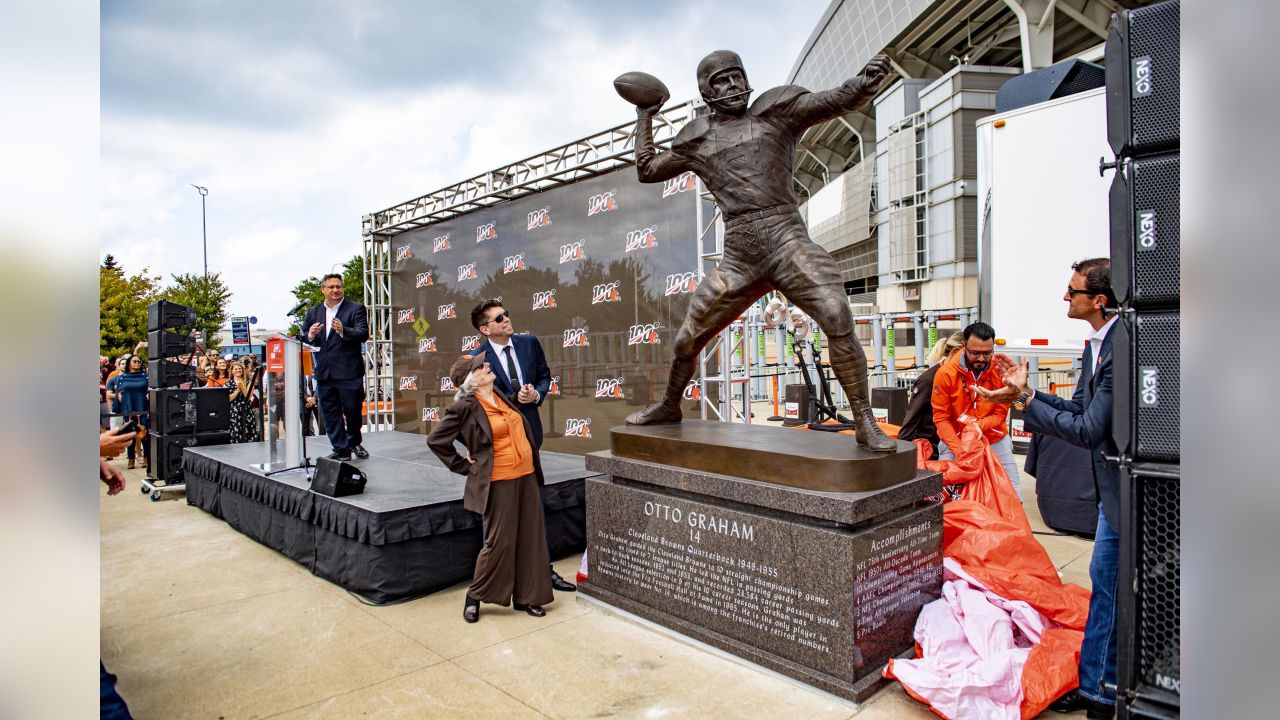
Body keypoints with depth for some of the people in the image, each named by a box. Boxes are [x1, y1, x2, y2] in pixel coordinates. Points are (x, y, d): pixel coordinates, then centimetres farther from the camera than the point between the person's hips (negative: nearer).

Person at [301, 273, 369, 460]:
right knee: (330, 413, 7)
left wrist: (343, 330, -30)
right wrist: (310, 335, -8)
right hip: (324, 373, 5)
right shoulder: (313, 312, 14)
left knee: (352, 409, 2)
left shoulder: (355, 308, -1)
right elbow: (303, 338, 15)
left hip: (348, 371, -5)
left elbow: (363, 334, -13)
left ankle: (354, 442, 25)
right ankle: (341, 450, 14)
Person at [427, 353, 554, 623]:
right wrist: (464, 466, -5)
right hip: (499, 482, -7)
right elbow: (435, 440, -7)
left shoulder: (501, 395, 10)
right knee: (499, 541, -1)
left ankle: (525, 596, 24)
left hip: (527, 476, 7)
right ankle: (474, 597, 20)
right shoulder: (466, 407, -11)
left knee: (530, 538, 9)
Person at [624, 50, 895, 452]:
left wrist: (868, 79, -22)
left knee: (838, 320, -25)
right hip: (738, 261, 3)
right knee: (687, 340, 9)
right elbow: (647, 170, 28)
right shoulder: (698, 139, 17)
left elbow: (840, 100, -1)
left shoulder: (776, 111, 10)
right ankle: (669, 406, 34)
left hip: (788, 243, -3)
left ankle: (865, 425, -14)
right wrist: (644, 119, 29)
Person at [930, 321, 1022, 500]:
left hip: (995, 440, 2)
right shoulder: (946, 373, -15)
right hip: (955, 440, -1)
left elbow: (1001, 413, -7)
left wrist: (979, 425, -27)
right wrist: (959, 450, -21)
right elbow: (941, 417, -11)